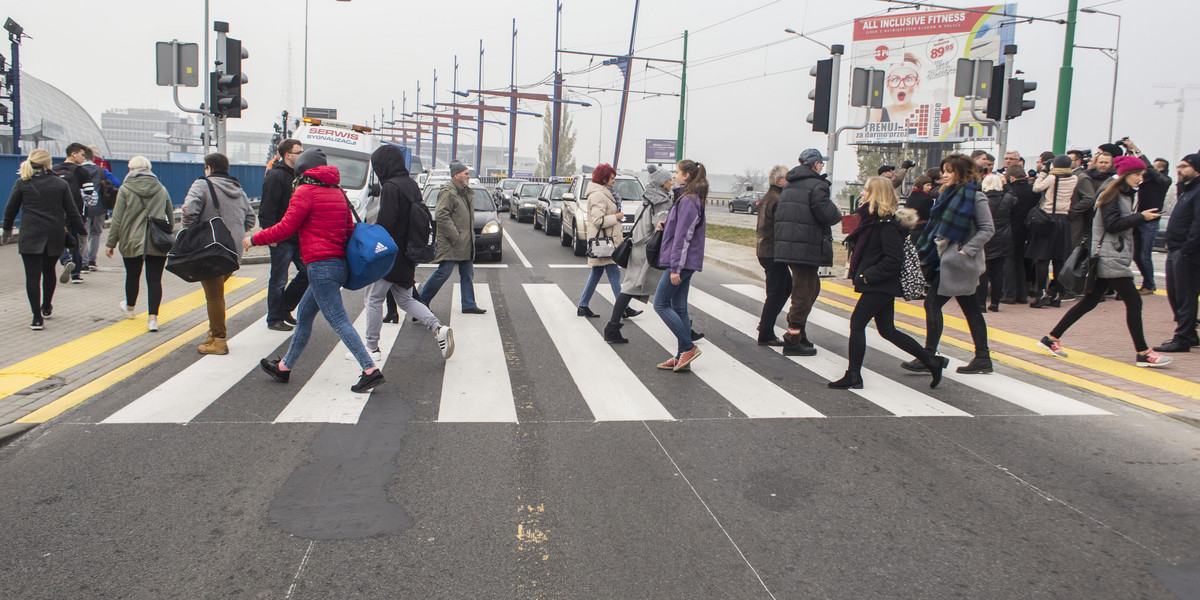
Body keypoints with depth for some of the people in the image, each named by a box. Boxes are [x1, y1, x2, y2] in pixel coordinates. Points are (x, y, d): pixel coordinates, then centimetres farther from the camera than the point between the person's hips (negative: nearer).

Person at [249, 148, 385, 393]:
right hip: (339, 265, 9)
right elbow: (349, 230, 16)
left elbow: (286, 228, -8)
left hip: (320, 266, -9)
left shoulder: (305, 191, -7)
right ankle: (284, 367, 31)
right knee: (304, 315, 19)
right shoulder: (337, 192, 16)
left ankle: (371, 370, -16)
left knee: (339, 321, -10)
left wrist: (254, 239, 5)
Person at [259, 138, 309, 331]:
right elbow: (268, 208, -17)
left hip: (299, 236, 8)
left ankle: (285, 308, 24)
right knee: (279, 280, 0)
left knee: (307, 272, 9)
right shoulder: (275, 176, -12)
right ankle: (275, 319, 12)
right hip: (281, 239, -8)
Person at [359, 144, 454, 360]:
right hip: (407, 255, 8)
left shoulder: (390, 187, -16)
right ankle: (438, 328, 1)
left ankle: (372, 348, 13)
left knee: (373, 299, 6)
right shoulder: (412, 185, 10)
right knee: (405, 299, 17)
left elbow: (384, 224, -22)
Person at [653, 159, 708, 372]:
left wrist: (675, 267, -20)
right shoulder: (690, 199, 16)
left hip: (682, 262, -10)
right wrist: (665, 224, 4)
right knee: (679, 308, 10)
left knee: (661, 304, -5)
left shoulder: (688, 201, -16)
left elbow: (683, 236, -19)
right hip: (687, 263, 10)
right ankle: (683, 357, 13)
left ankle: (688, 347, -3)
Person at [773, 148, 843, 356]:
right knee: (804, 293, -2)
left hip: (787, 245, 9)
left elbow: (780, 214, 17)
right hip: (807, 248, -9)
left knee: (812, 287, 22)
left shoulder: (789, 185, 15)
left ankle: (798, 332, 25)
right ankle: (792, 341, 2)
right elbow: (826, 214, -19)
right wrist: (838, 212, 3)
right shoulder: (816, 185, -12)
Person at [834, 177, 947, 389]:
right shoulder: (874, 217, 13)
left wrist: (868, 275, -19)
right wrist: (859, 271, 10)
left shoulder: (887, 222, -17)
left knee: (857, 322, -6)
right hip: (881, 284, 10)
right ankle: (932, 361, 19)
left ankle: (853, 376, 1)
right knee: (887, 330, 12)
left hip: (880, 285, -10)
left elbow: (893, 260, -21)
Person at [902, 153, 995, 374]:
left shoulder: (975, 197, -10)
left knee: (932, 303, -9)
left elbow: (987, 229, -12)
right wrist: (927, 248, 7)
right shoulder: (949, 194, 15)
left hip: (957, 261, -9)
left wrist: (966, 250, -18)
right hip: (945, 258, 9)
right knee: (969, 306, 11)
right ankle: (983, 357, 17)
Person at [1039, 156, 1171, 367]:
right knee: (1134, 302, -7)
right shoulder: (1112, 195, -11)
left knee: (1089, 301, 9)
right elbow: (1112, 225, -19)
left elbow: (1124, 223, 16)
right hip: (1110, 257, -10)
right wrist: (1140, 217, -16)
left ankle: (1051, 338, 12)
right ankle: (1143, 353, 0)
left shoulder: (1125, 195, 19)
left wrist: (1146, 216, 3)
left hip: (1115, 258, 10)